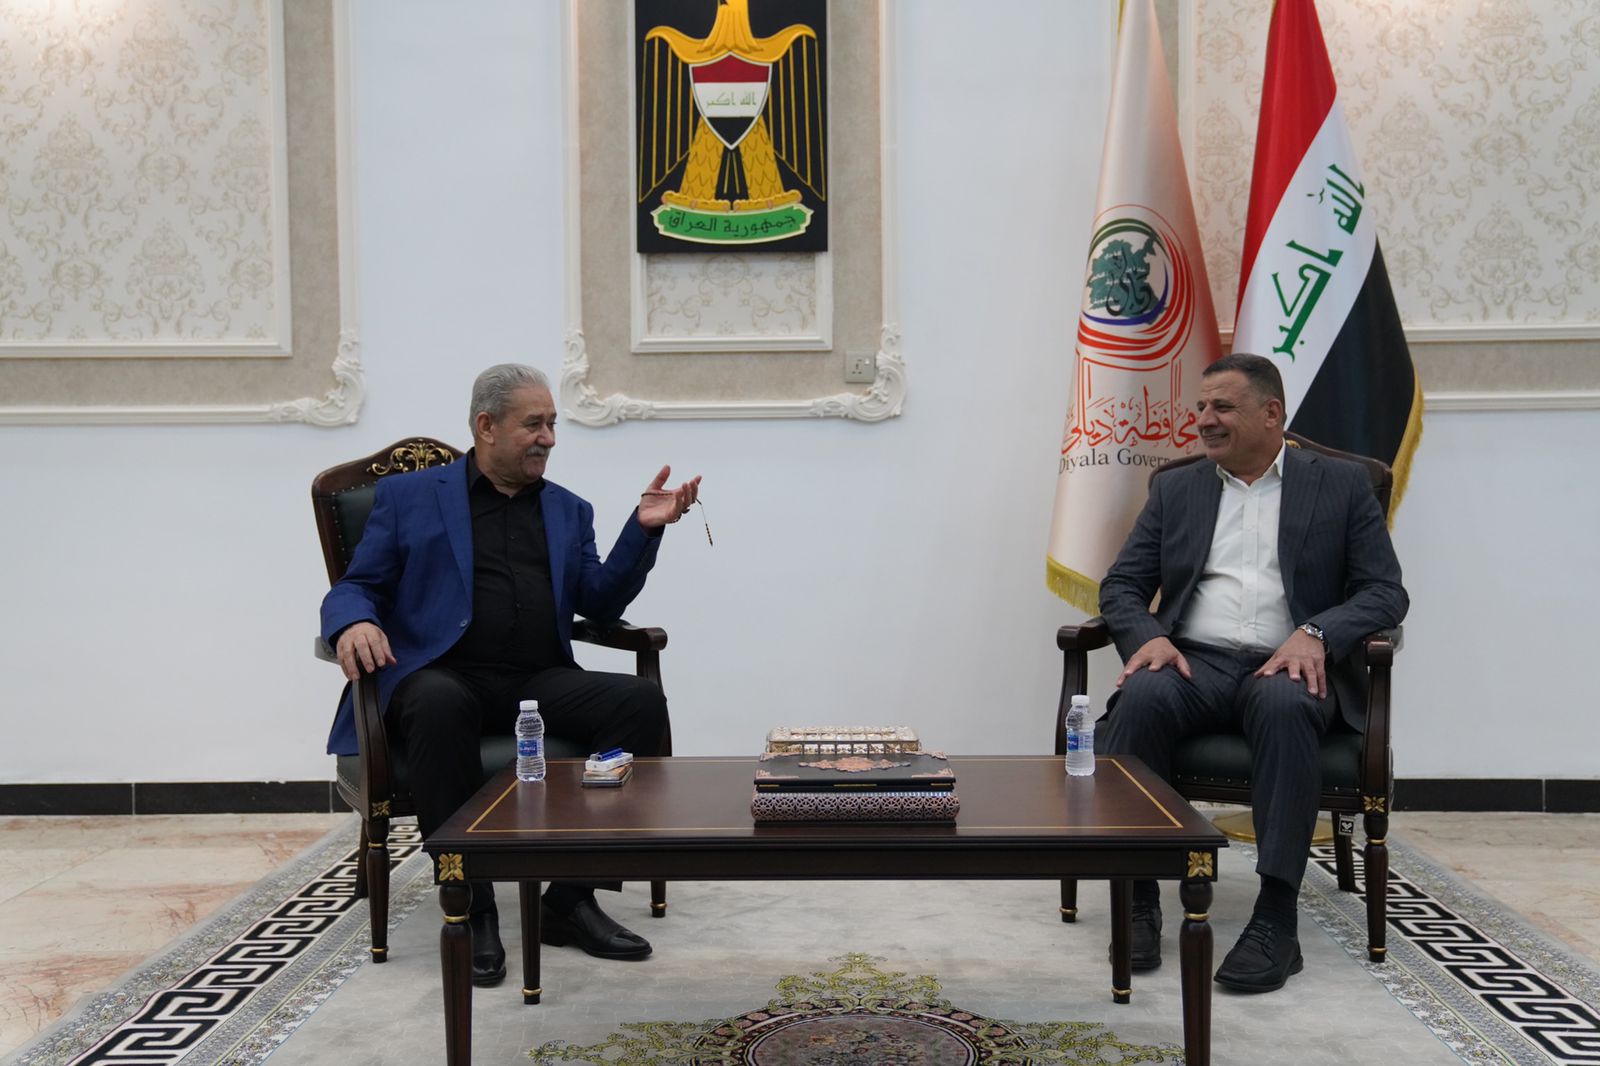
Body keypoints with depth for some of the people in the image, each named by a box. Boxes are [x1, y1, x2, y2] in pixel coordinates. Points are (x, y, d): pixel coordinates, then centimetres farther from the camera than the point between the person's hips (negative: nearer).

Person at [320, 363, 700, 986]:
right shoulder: (407, 497, 13)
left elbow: (601, 603, 12)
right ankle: (469, 905, -27)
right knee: (439, 704, -39)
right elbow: (355, 588, 6)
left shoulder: (567, 510, 22)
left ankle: (571, 899, -19)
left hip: (538, 682, 3)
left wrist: (644, 529, -1)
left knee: (641, 701, -24)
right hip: (444, 676, -3)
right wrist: (354, 623, -18)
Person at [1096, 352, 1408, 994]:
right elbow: (1120, 586, 13)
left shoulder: (1341, 485, 12)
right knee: (1141, 697, -32)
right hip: (1193, 663, 2)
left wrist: (1316, 634, -16)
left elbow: (1385, 593, 4)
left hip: (1287, 668, -2)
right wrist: (1148, 636, -10)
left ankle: (1277, 918, -33)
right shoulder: (1175, 491, 19)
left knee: (1284, 705, -37)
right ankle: (1138, 901, -25)